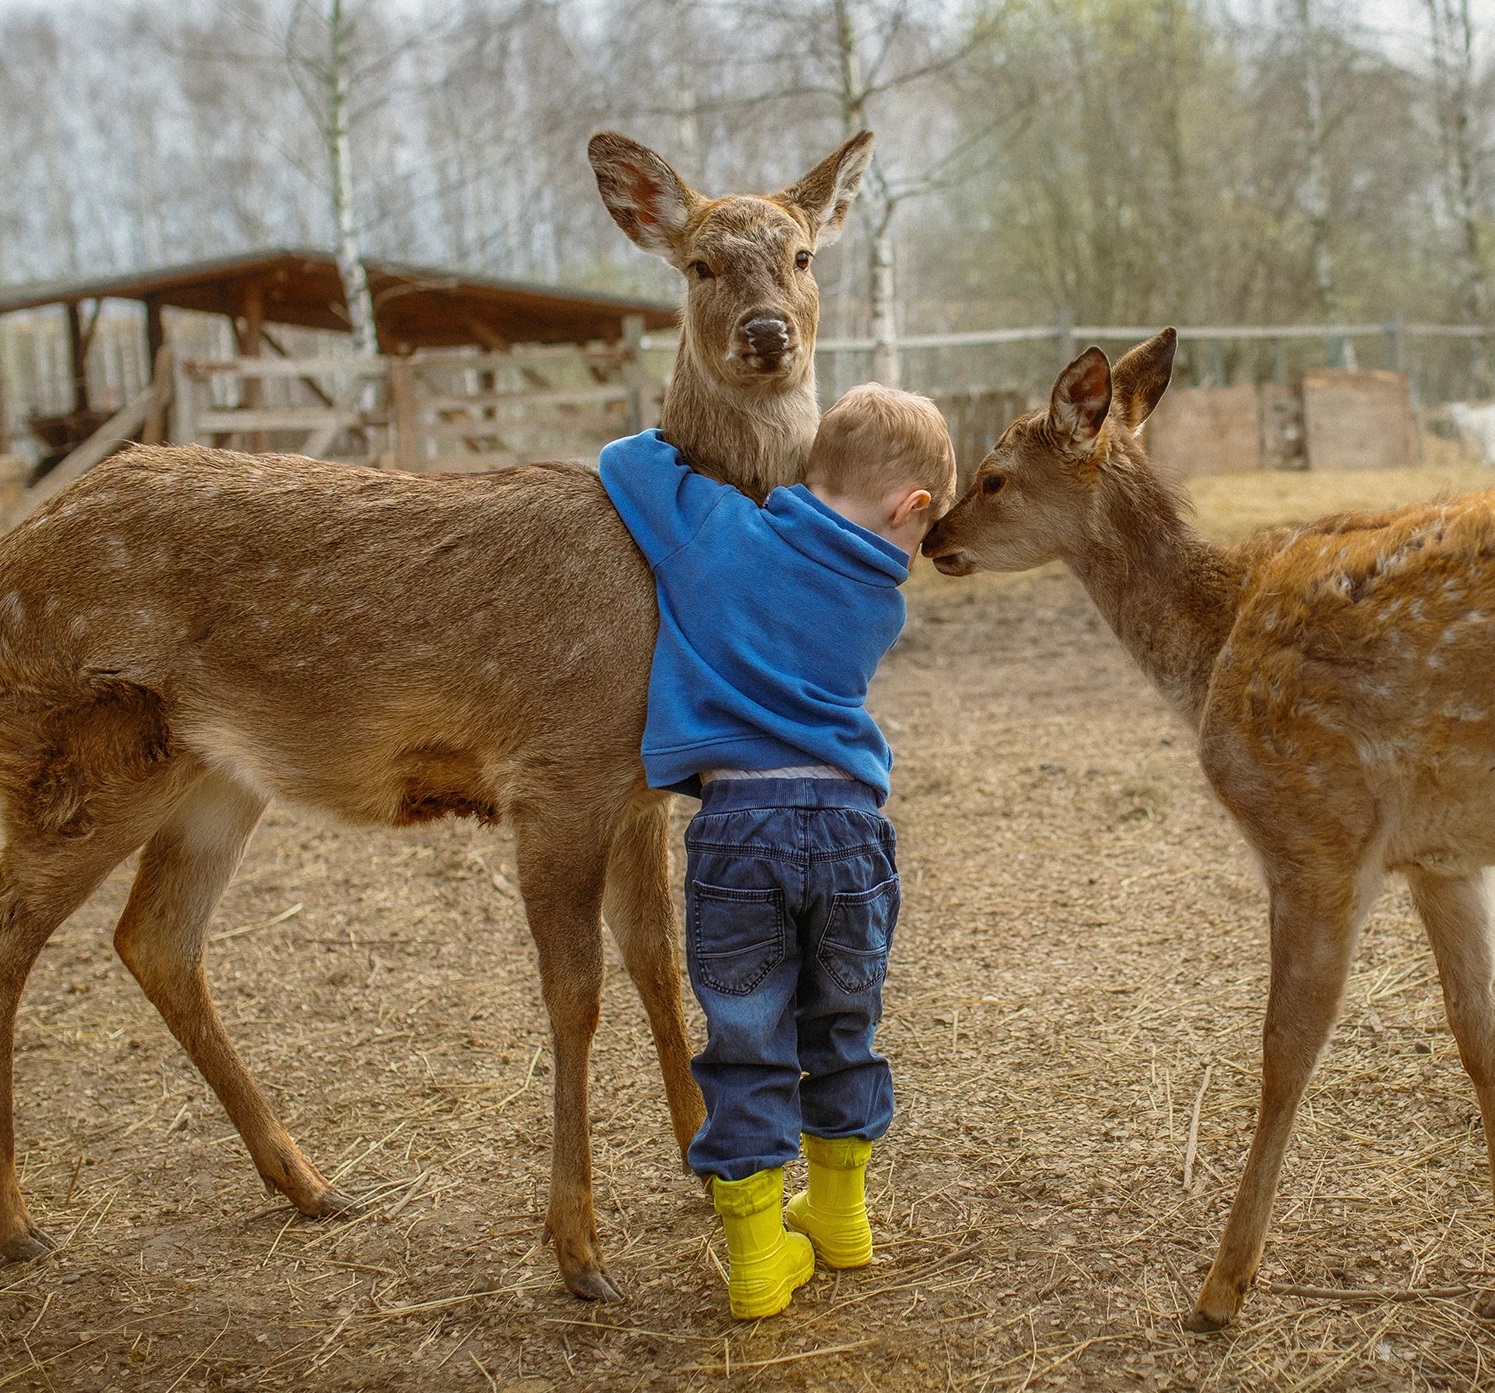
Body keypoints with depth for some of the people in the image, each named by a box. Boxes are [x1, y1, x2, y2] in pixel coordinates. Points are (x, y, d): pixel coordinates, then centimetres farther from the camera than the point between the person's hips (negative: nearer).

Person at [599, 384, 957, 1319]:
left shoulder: (720, 531, 0)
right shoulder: (880, 603, 6)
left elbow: (627, 459, 10)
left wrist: (677, 453, 29)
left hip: (736, 824, -1)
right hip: (848, 821, 2)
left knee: (748, 1050, 10)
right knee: (843, 1031, 22)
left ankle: (759, 1256, 18)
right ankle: (839, 1216, 39)